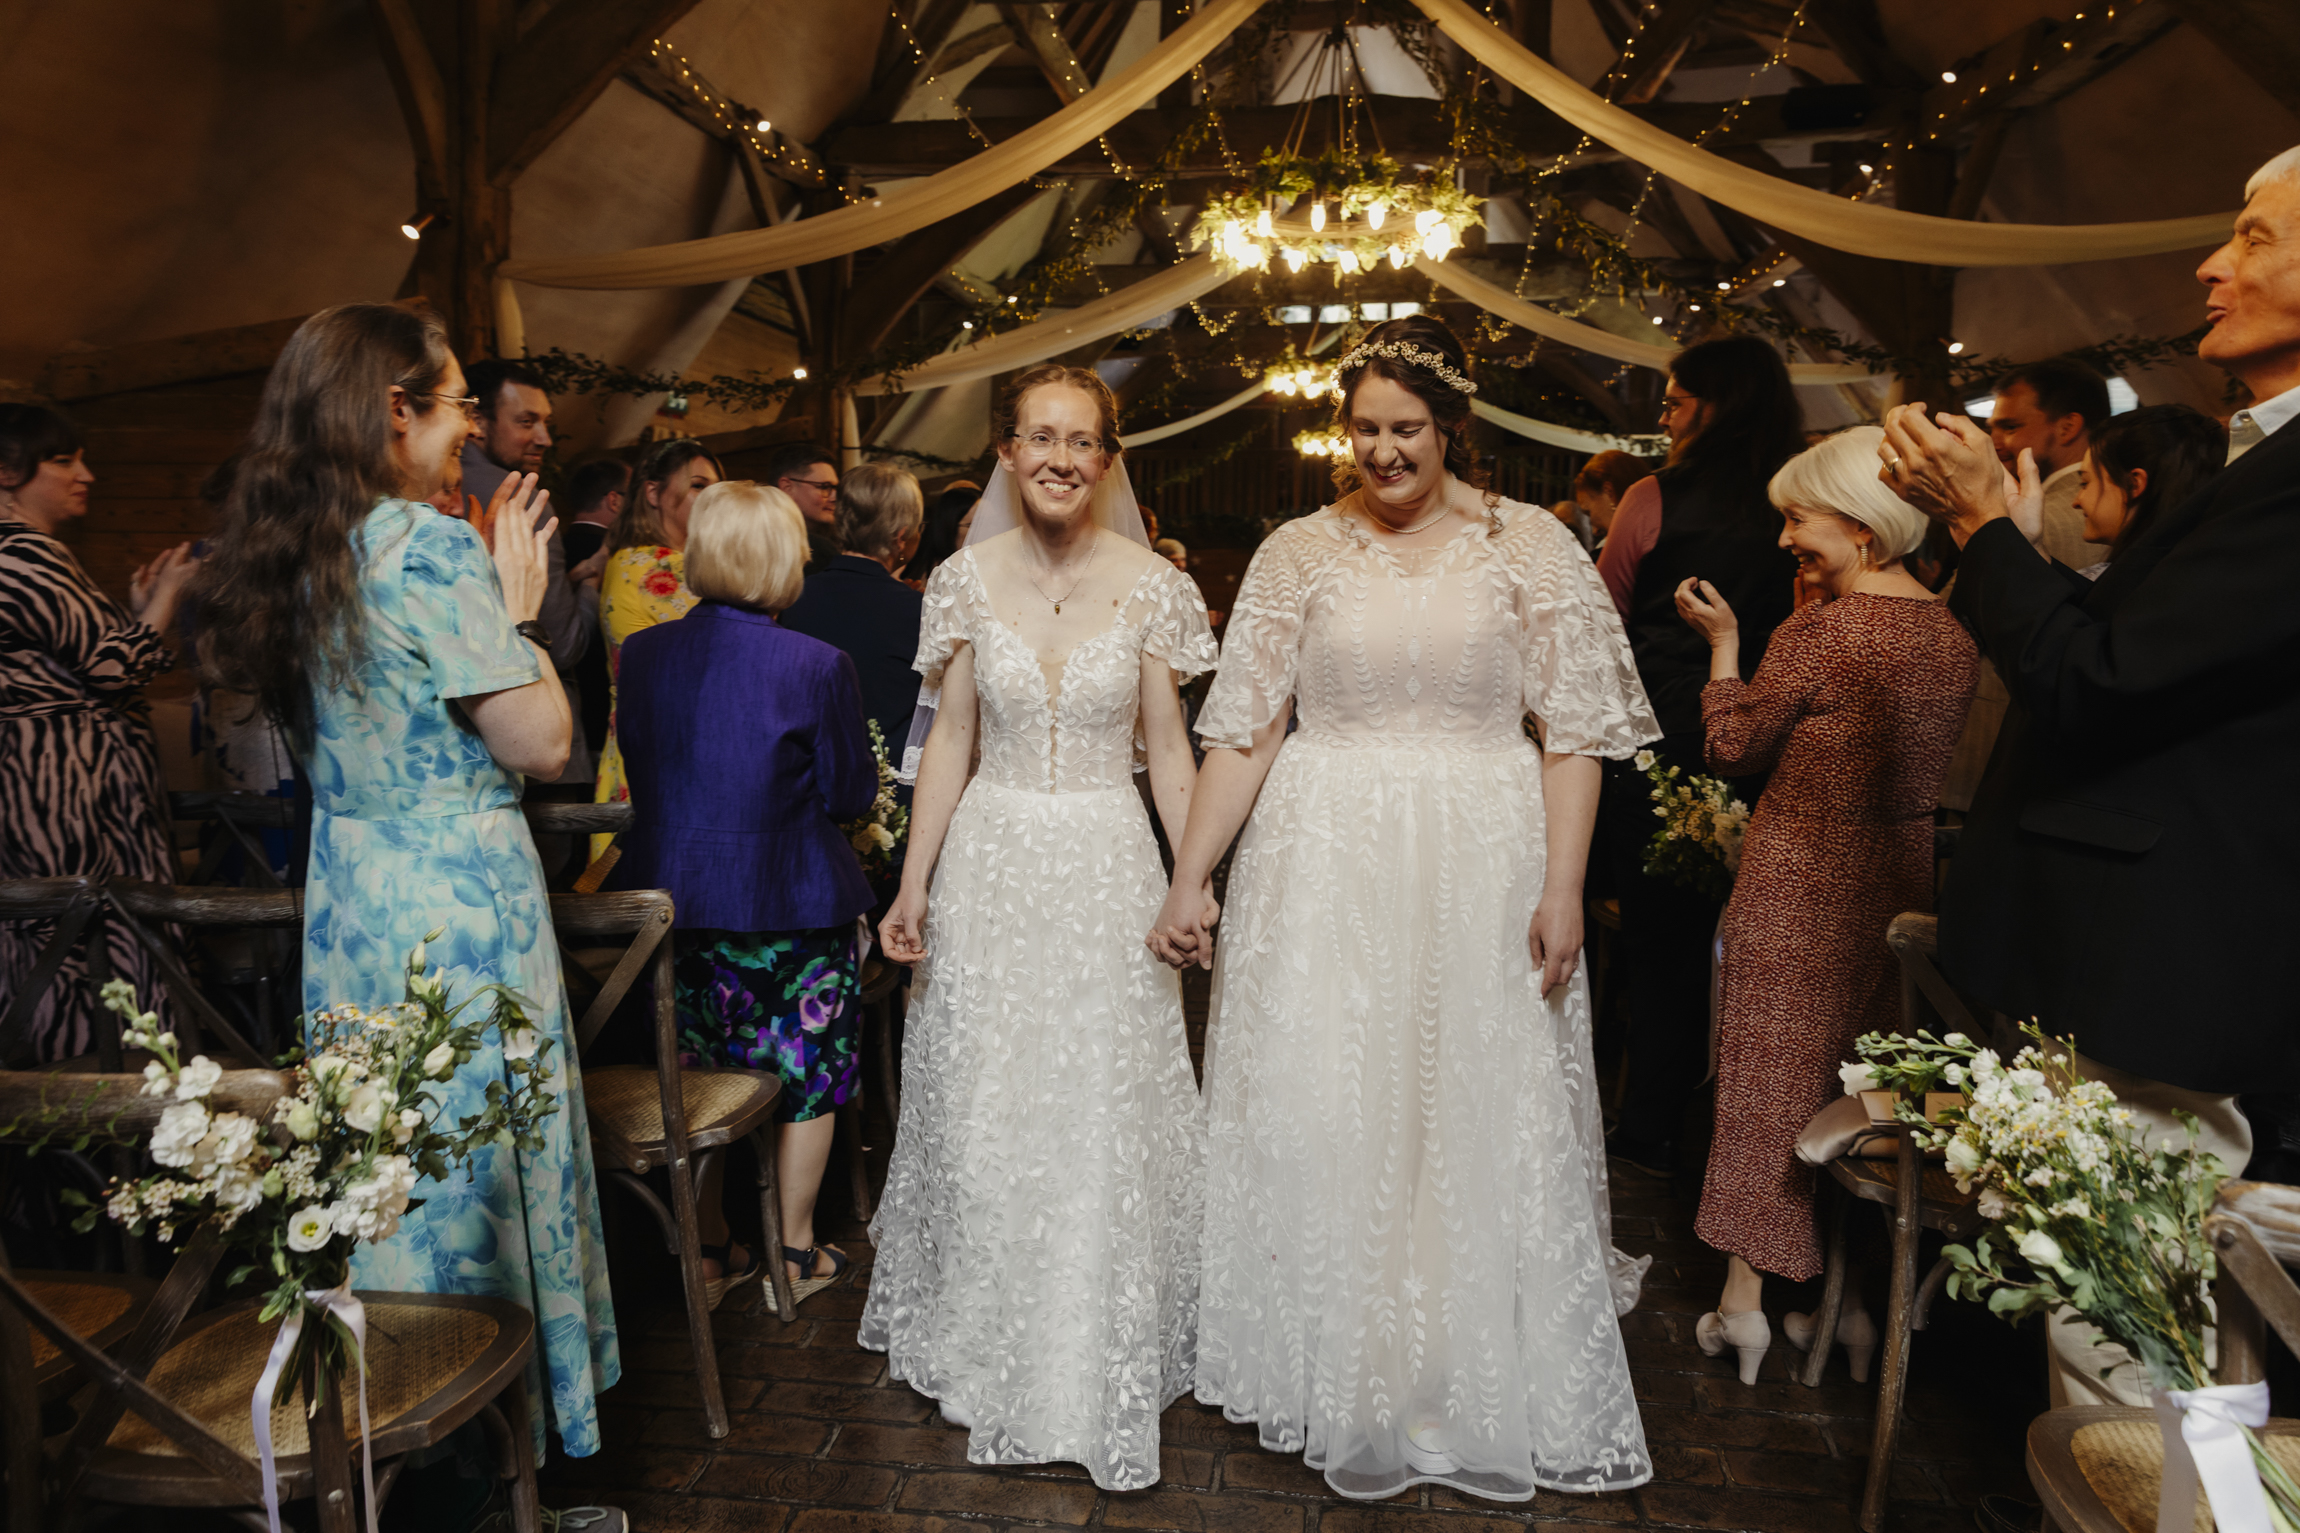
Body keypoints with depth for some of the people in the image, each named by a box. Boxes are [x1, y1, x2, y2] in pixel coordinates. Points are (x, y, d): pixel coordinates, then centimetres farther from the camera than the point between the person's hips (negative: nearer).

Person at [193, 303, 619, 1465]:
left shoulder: (288, 552, 8)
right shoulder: (432, 547, -17)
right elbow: (541, 745, -17)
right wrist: (518, 608, -3)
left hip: (344, 888, 8)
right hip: (458, 899, -8)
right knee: (479, 1145, 5)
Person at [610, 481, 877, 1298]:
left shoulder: (642, 652, -3)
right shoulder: (817, 666, -17)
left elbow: (640, 773, 8)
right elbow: (851, 795, -9)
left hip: (671, 894, 5)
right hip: (791, 907, -4)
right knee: (808, 1078, 14)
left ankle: (710, 1251, 31)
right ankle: (796, 1250, 26)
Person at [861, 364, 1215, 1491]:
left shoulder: (1150, 585, -3)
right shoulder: (967, 579, 0)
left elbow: (1168, 750, 1)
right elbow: (950, 739, 4)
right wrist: (913, 884, 1)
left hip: (1108, 869, -1)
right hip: (990, 864, 1)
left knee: (1104, 1119, 5)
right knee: (984, 1115, 10)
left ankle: (1103, 1357, 26)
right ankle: (987, 1347, 33)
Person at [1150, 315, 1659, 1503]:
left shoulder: (1531, 545, 2)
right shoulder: (1297, 552, 4)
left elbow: (1573, 728, -1)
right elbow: (1244, 729, 2)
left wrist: (1563, 884, -10)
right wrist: (1188, 880, -3)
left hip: (1480, 868, 0)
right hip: (1322, 867, 1)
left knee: (1481, 1123, 7)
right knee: (1323, 1119, 6)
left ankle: (1488, 1388, 28)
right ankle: (1335, 1375, 26)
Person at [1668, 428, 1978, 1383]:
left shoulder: (1817, 633, -17)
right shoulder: (1957, 633, 3)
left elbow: (1734, 750, -8)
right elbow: (1937, 763, 15)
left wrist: (1723, 641, 1)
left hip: (1807, 877, -6)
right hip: (1909, 876, 6)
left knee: (1771, 1071, 6)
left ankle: (1745, 1299, 14)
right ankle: (1854, 1295, 25)